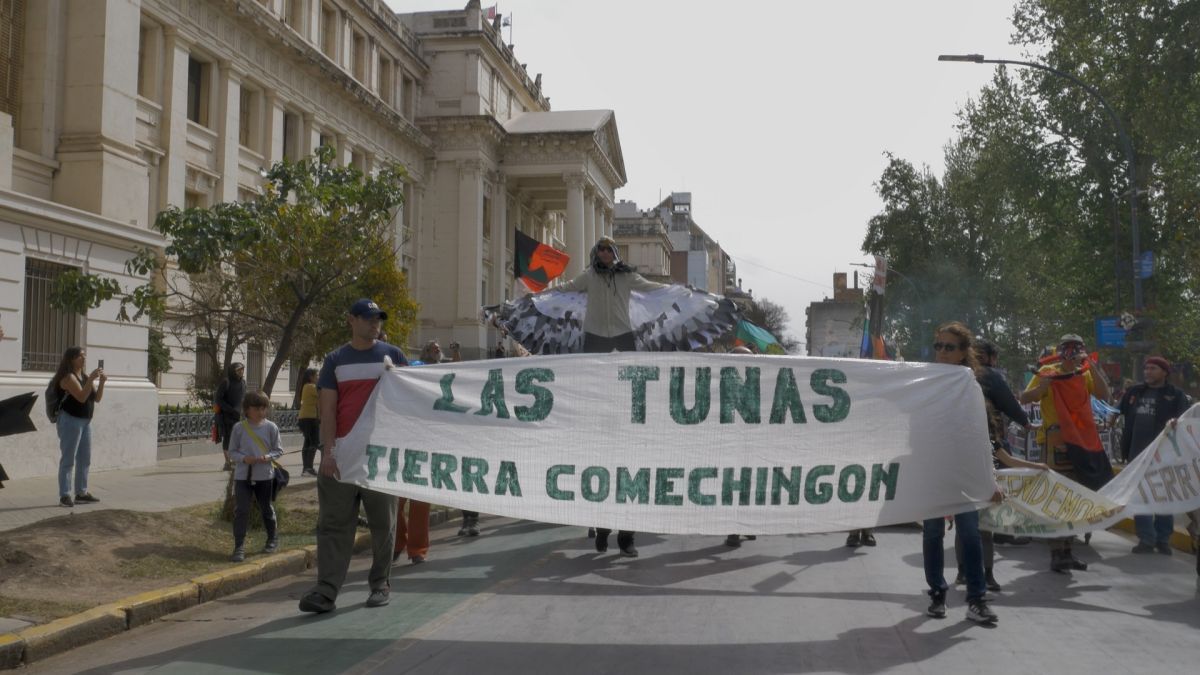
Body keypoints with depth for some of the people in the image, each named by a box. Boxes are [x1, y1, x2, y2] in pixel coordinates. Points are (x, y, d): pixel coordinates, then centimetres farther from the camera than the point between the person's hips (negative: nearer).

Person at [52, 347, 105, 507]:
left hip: (85, 421, 9)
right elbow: (81, 397, -24)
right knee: (68, 459, -8)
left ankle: (81, 493, 20)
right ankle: (64, 495, -5)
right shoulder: (68, 377, -13)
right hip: (70, 420, -9)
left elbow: (97, 398, 11)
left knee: (85, 459, 12)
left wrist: (101, 382, -3)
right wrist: (91, 379, -27)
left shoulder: (85, 376, 13)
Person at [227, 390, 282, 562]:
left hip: (264, 475, 0)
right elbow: (232, 452, 3)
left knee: (266, 509, 14)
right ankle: (239, 547, -1)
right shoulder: (239, 428, -2)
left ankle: (272, 539, 34)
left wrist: (268, 457, -17)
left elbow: (278, 450, 3)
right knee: (240, 511, -5)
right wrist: (244, 458, -16)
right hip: (242, 475, 0)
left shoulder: (271, 427, -2)